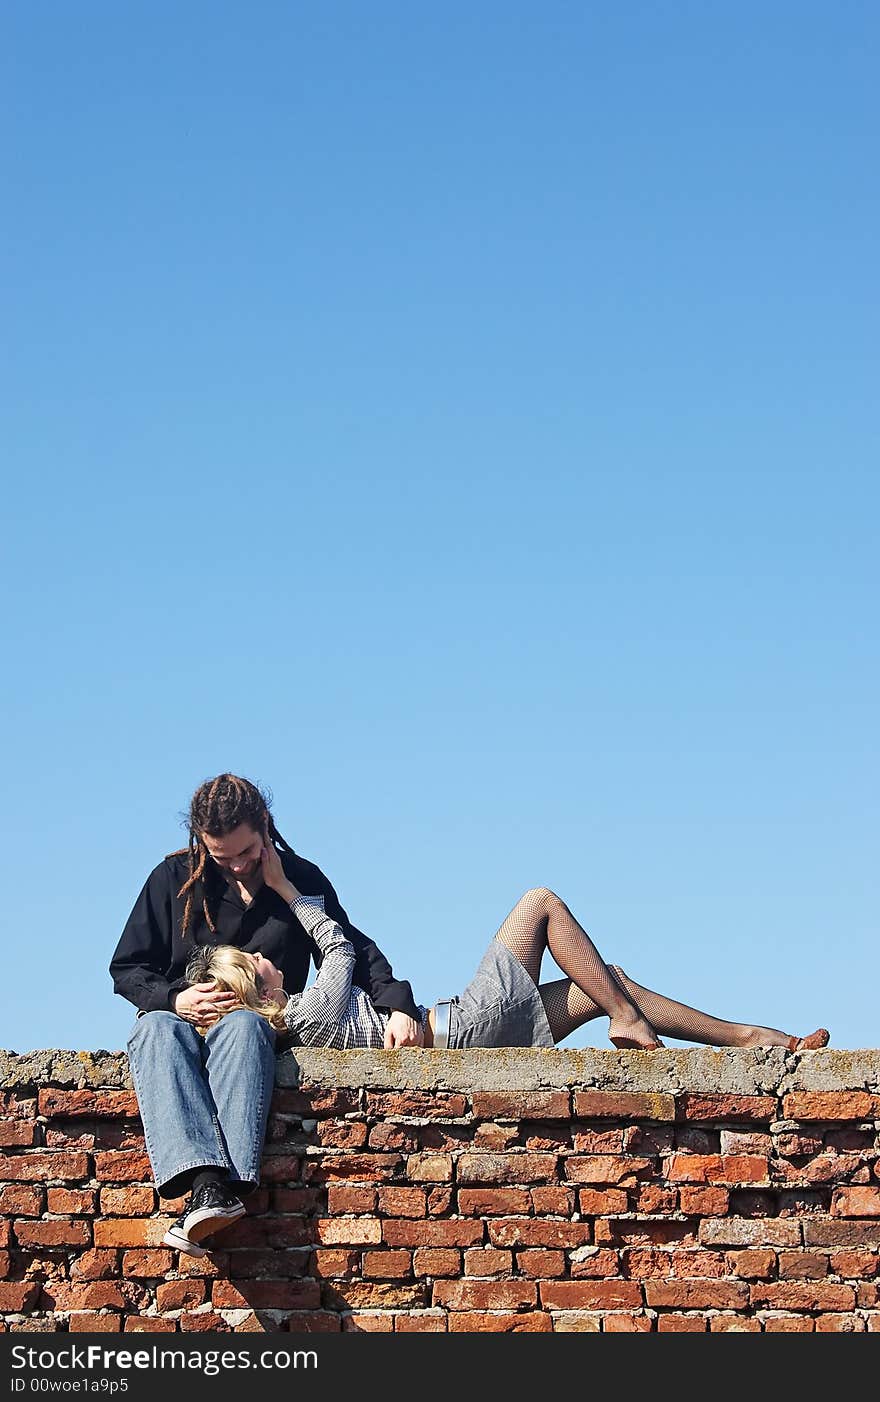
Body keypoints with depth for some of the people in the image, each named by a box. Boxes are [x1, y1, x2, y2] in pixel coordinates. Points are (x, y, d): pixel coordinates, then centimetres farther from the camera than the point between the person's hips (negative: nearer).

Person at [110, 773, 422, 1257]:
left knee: (243, 1026, -39)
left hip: (259, 1023, -1)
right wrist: (174, 997, -11)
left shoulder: (303, 880, 10)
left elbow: (353, 952, 9)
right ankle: (202, 1176, -59)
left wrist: (396, 1004, -10)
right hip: (181, 1019, 1)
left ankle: (223, 1183, -59)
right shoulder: (174, 878, 8)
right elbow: (126, 969, 10)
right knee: (155, 1027, -37)